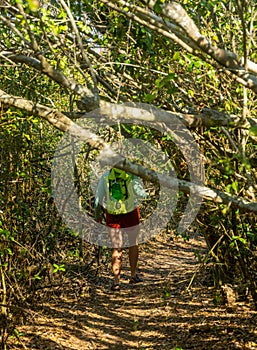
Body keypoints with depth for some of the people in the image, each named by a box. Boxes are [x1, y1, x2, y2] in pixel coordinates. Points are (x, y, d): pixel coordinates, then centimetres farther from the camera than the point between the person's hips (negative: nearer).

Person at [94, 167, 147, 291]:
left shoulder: (105, 177, -5)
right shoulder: (132, 178, -11)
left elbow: (98, 198, 0)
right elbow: (142, 195, -3)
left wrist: (97, 213, 13)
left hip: (113, 218, 1)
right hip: (131, 216, -1)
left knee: (117, 248, 8)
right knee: (133, 244, 19)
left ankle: (116, 281, 1)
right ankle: (134, 275, 29)